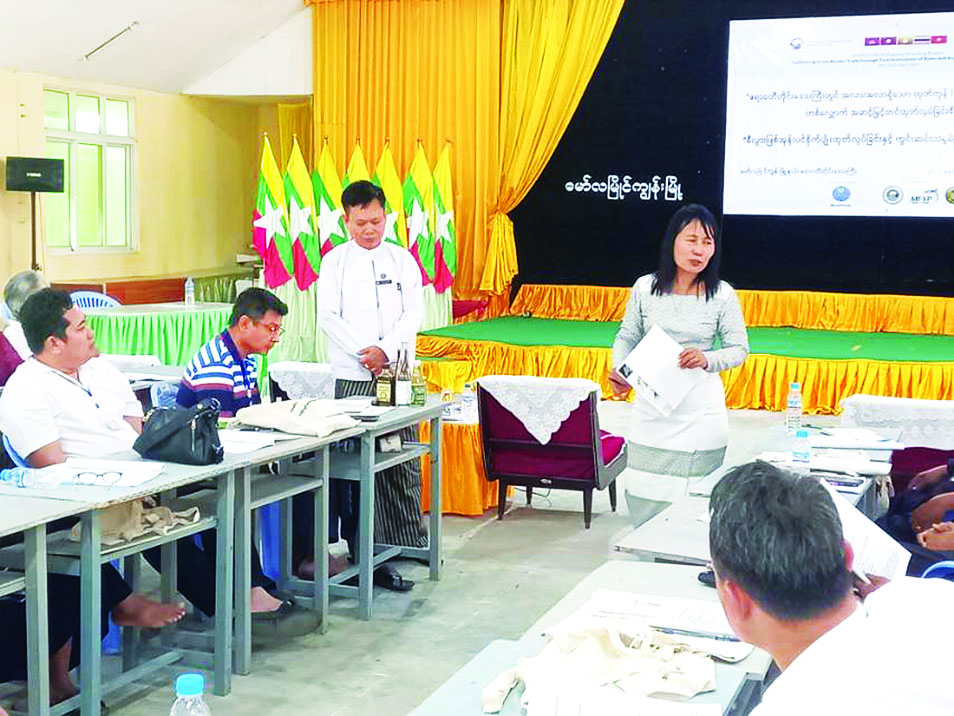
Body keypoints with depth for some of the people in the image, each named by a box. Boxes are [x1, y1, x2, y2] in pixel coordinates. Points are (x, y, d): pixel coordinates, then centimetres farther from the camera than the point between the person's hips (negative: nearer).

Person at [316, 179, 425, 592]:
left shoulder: (403, 260, 10)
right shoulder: (334, 262, 6)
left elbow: (414, 313, 3)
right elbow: (329, 317, -1)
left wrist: (386, 350, -12)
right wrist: (364, 353, -12)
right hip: (352, 376, -1)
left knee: (403, 460, 2)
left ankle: (409, 543, 10)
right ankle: (361, 551, 3)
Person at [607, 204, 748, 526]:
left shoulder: (722, 295, -5)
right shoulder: (645, 288, -1)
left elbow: (739, 348, 1)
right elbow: (627, 337, 8)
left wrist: (708, 360, -19)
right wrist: (619, 372, -10)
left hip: (700, 411, -2)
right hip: (651, 408, 2)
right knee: (642, 495, 6)